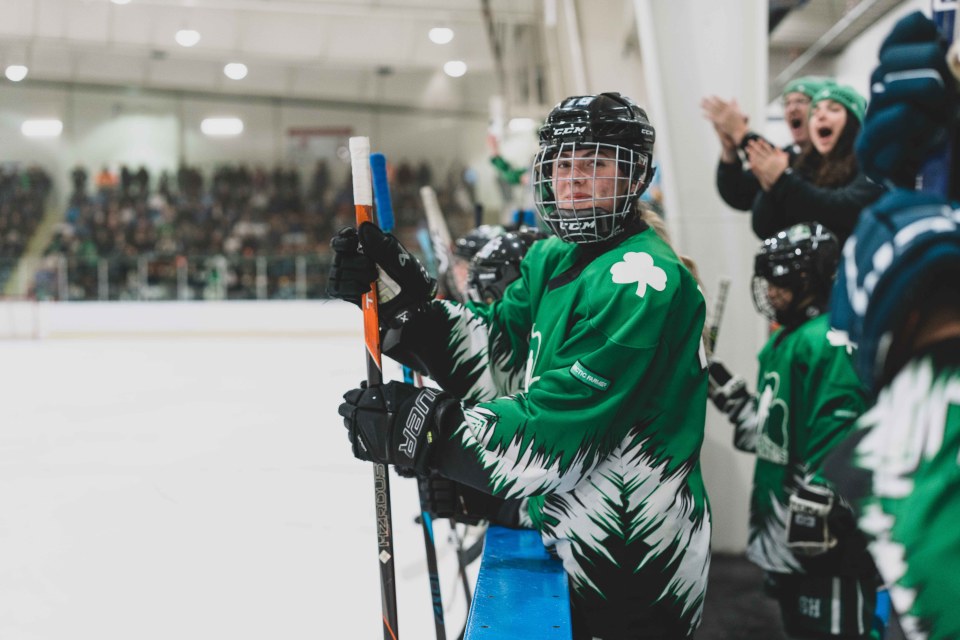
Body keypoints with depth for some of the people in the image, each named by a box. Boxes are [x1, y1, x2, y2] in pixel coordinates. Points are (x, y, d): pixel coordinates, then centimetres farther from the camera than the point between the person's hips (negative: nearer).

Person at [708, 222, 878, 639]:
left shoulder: (829, 344, -18)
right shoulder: (783, 342, 13)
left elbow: (832, 461, -23)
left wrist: (796, 538, -22)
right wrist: (721, 386, 13)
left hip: (822, 540, -10)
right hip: (784, 534, 10)